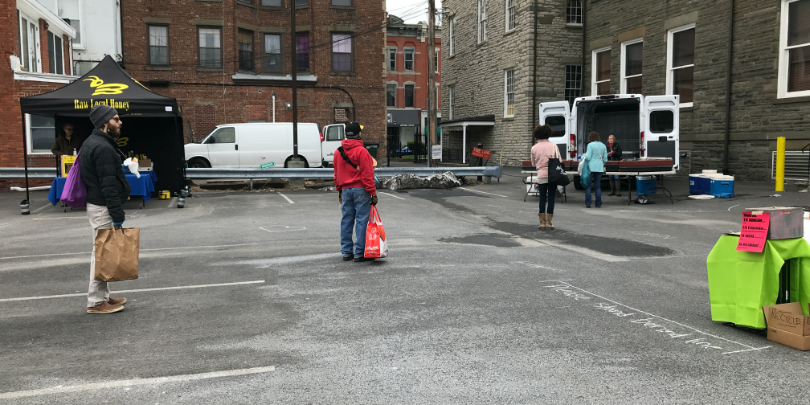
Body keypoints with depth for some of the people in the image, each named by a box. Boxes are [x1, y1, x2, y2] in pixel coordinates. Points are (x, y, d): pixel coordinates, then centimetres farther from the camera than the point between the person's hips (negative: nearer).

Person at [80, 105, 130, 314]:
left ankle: (102, 296, 26)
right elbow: (108, 186, -23)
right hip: (103, 208, -11)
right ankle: (96, 302, 3)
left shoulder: (93, 143, 14)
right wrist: (117, 217, -22)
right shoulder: (103, 148, -19)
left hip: (96, 204, 11)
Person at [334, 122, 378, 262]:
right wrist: (373, 193, -11)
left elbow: (337, 174, 16)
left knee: (346, 220, 10)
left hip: (345, 191, 7)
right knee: (361, 221, -3)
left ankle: (346, 252, 15)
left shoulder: (338, 152, 11)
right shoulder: (361, 151, -11)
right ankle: (359, 253, -2)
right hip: (360, 190, -6)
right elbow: (367, 174, -14)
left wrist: (339, 190, 24)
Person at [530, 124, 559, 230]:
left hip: (541, 176, 1)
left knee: (542, 199, 9)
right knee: (551, 199, 4)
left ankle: (542, 222, 11)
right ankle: (548, 222, 5)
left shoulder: (534, 148, 1)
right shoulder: (553, 146, -2)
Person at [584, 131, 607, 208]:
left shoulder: (590, 145, -7)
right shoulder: (603, 145, 9)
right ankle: (598, 204, 8)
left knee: (588, 186, 2)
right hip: (600, 168, 4)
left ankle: (588, 203, -1)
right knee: (598, 186, 9)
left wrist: (584, 155, 9)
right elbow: (605, 159, 10)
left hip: (591, 167, -4)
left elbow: (588, 157, -11)